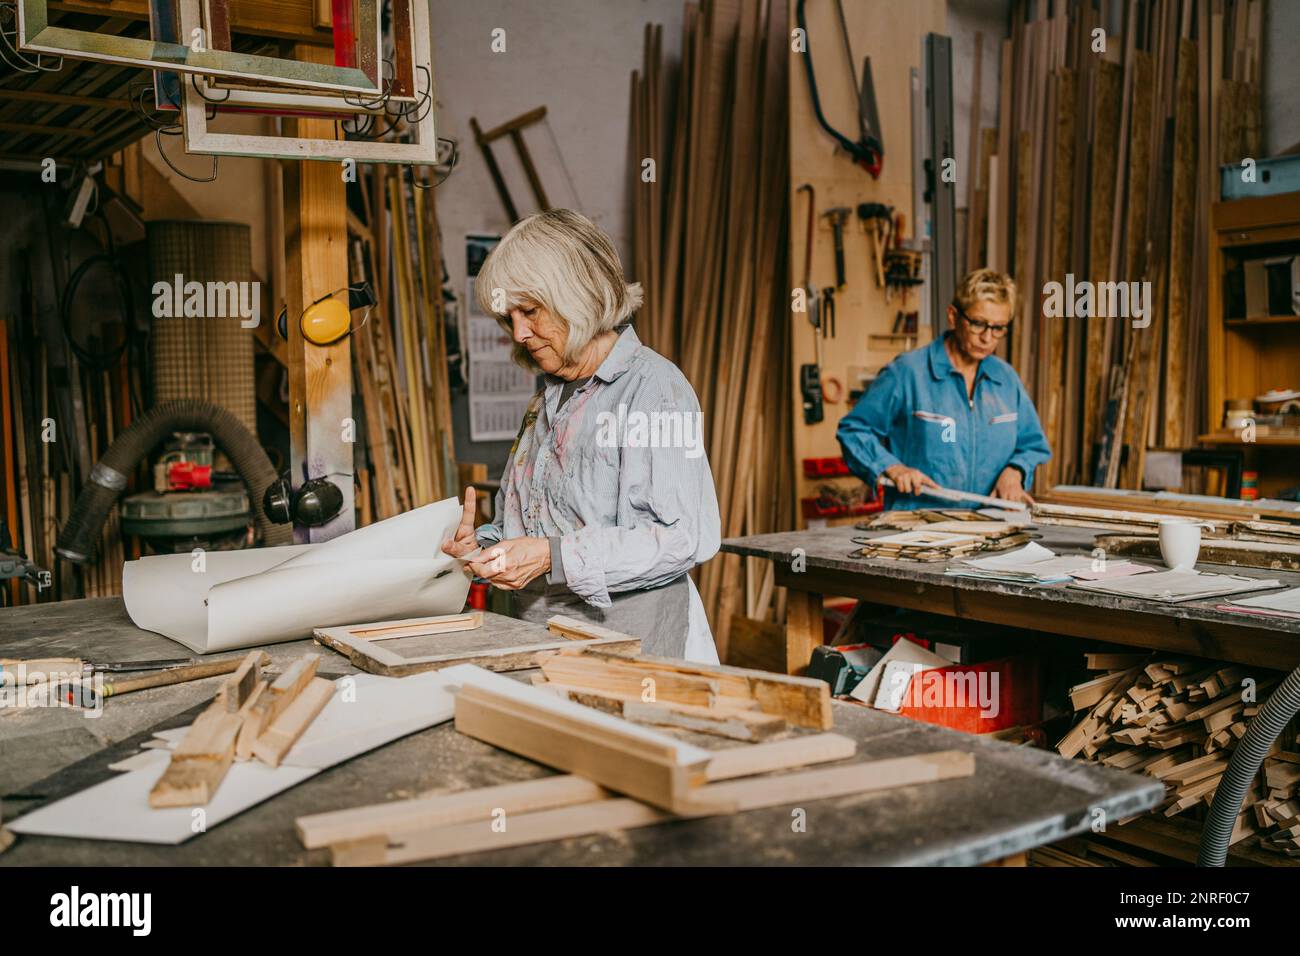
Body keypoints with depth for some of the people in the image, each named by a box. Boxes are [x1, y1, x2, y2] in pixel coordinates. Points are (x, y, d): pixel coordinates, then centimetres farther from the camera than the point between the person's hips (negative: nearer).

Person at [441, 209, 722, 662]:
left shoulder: (653, 386, -7)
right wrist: (484, 543, 7)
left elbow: (686, 536, -17)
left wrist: (555, 556, -19)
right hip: (538, 634, 7)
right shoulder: (549, 397, 19)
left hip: (625, 637, -6)